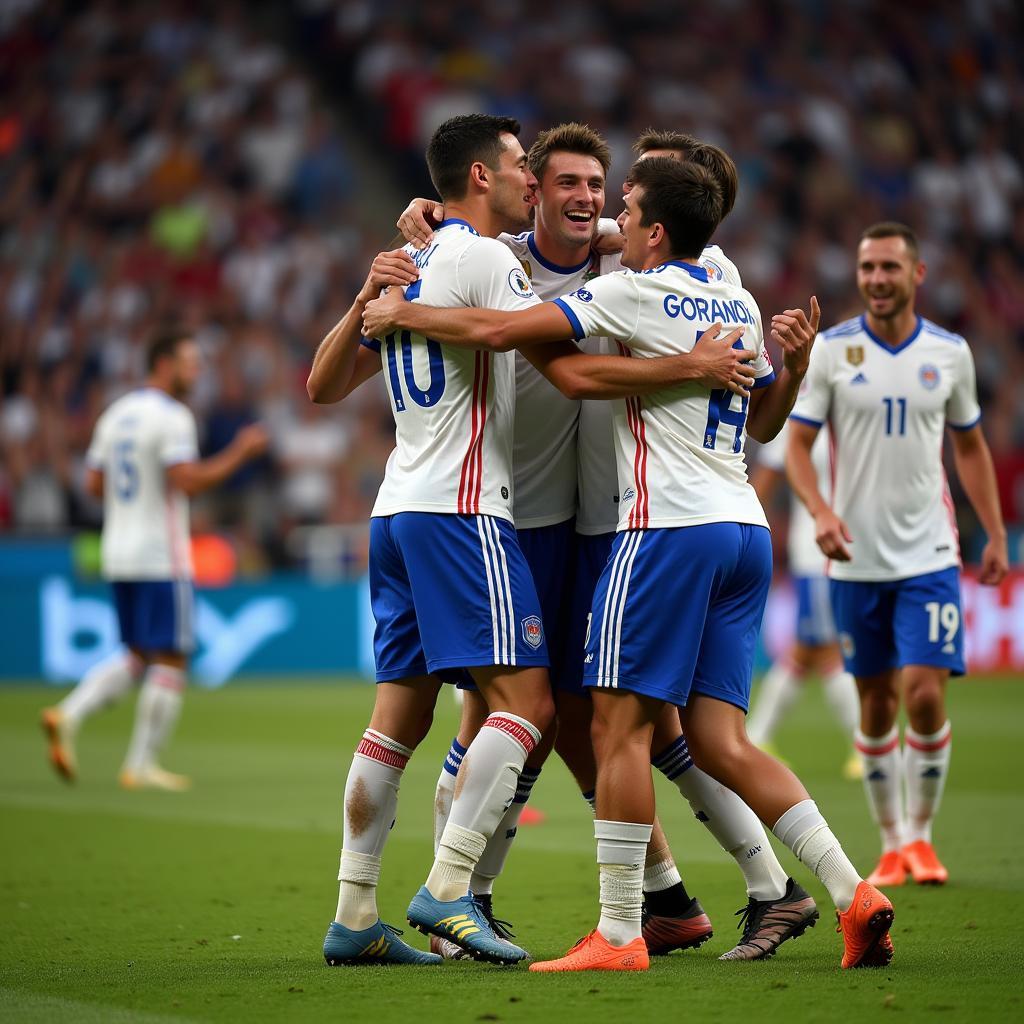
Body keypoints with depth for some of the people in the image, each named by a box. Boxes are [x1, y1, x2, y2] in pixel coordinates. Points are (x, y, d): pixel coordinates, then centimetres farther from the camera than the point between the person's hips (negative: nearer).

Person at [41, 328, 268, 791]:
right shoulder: (171, 417, -12)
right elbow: (189, 481, -22)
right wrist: (240, 452, -13)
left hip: (118, 555, 8)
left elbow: (94, 484, 14)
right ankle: (141, 765, 0)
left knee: (137, 656, 16)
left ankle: (69, 716, -3)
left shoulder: (115, 415, 13)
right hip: (161, 558, -8)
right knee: (170, 661, 0)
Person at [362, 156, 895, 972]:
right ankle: (854, 895, -3)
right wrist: (795, 364, 16)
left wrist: (404, 313, 5)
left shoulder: (635, 293, -5)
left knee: (620, 725, -3)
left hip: (670, 527, -8)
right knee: (720, 741, 6)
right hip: (745, 530, 8)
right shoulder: (739, 306, 19)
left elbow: (499, 330, -8)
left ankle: (618, 935, -4)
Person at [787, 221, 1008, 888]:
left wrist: (996, 534, 10)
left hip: (929, 555, 0)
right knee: (877, 704, 6)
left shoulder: (950, 352, 3)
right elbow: (798, 444, -1)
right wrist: (820, 510, -19)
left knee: (925, 695, -11)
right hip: (856, 557, 0)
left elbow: (970, 445, 15)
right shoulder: (831, 350, -2)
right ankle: (892, 843, 19)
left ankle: (922, 833, 8)